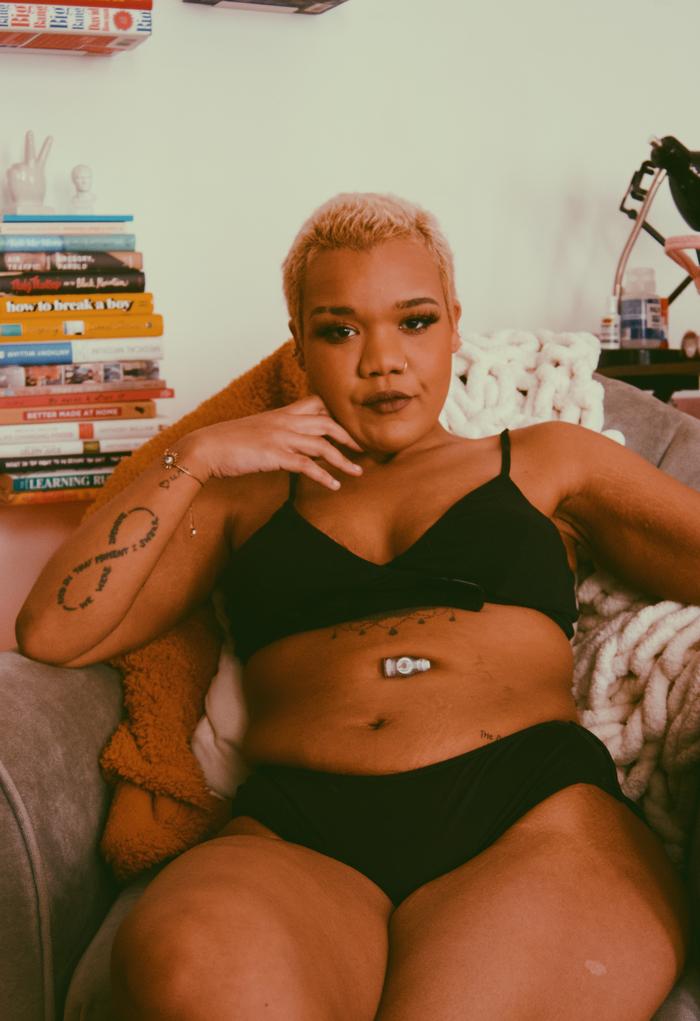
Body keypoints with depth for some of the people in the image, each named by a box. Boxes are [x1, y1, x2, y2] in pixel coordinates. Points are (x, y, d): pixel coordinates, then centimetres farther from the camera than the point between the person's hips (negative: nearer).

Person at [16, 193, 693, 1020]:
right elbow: (54, 632, 15)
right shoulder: (249, 497, 25)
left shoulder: (545, 461, 24)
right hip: (294, 843, 2)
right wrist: (195, 458, 11)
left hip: (535, 827, -1)